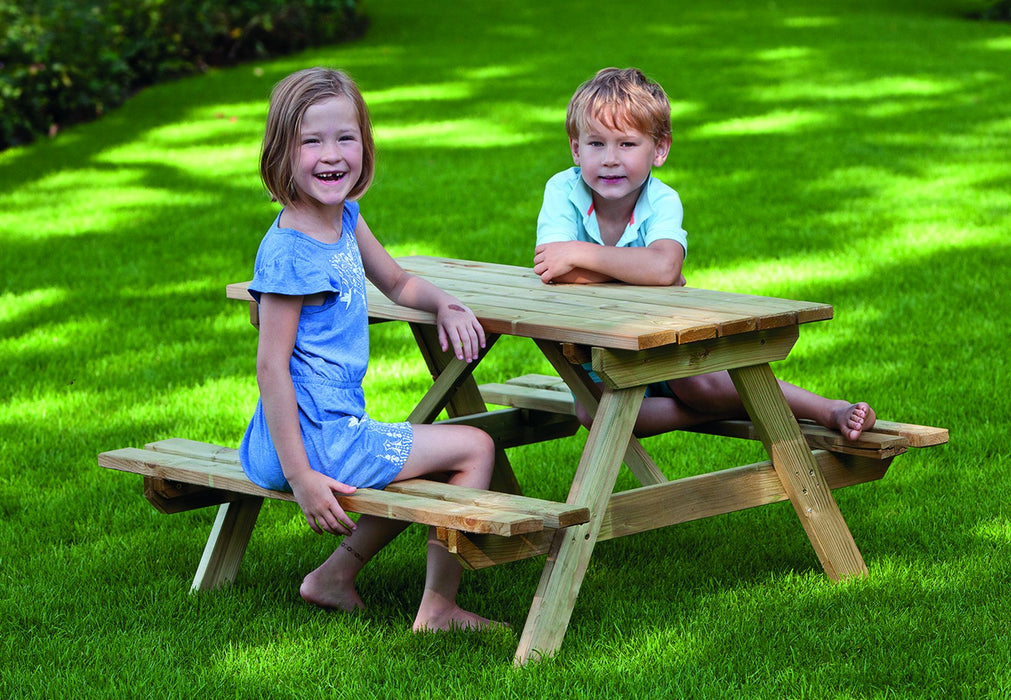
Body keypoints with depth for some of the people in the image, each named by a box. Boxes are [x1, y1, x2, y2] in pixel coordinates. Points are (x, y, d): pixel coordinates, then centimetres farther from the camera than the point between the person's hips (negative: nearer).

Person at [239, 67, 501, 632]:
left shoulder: (344, 217, 6)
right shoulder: (290, 253, -21)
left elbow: (398, 283, 22)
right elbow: (271, 366, -23)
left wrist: (447, 305, 0)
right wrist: (300, 476, -25)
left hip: (338, 428, 10)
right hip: (315, 437, -10)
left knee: (436, 467, 29)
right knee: (474, 448, -5)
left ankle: (336, 575, 24)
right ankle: (438, 609, 0)